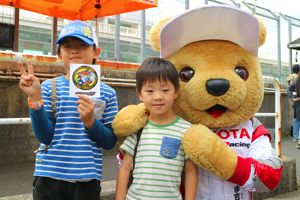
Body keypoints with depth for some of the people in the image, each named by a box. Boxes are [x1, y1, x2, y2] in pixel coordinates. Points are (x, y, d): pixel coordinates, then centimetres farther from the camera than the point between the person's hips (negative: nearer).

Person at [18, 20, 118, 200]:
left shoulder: (107, 93, -1)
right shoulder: (49, 88, -1)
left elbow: (110, 143, -2)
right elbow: (45, 137, -7)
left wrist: (90, 122, -18)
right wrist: (35, 99, -16)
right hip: (50, 178, 0)